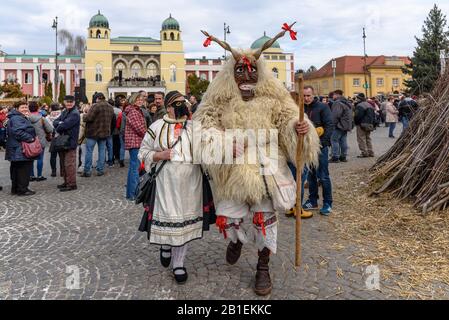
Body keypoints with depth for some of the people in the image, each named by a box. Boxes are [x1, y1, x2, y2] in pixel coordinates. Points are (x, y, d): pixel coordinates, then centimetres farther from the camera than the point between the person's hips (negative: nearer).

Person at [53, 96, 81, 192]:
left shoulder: (75, 113, -14)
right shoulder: (64, 112, 16)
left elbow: (65, 125, -23)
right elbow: (55, 122, 8)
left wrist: (58, 128, -3)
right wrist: (59, 123, -14)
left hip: (70, 142, -10)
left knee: (69, 164, -6)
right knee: (63, 163, 17)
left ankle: (71, 184, 1)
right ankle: (66, 182, 28)